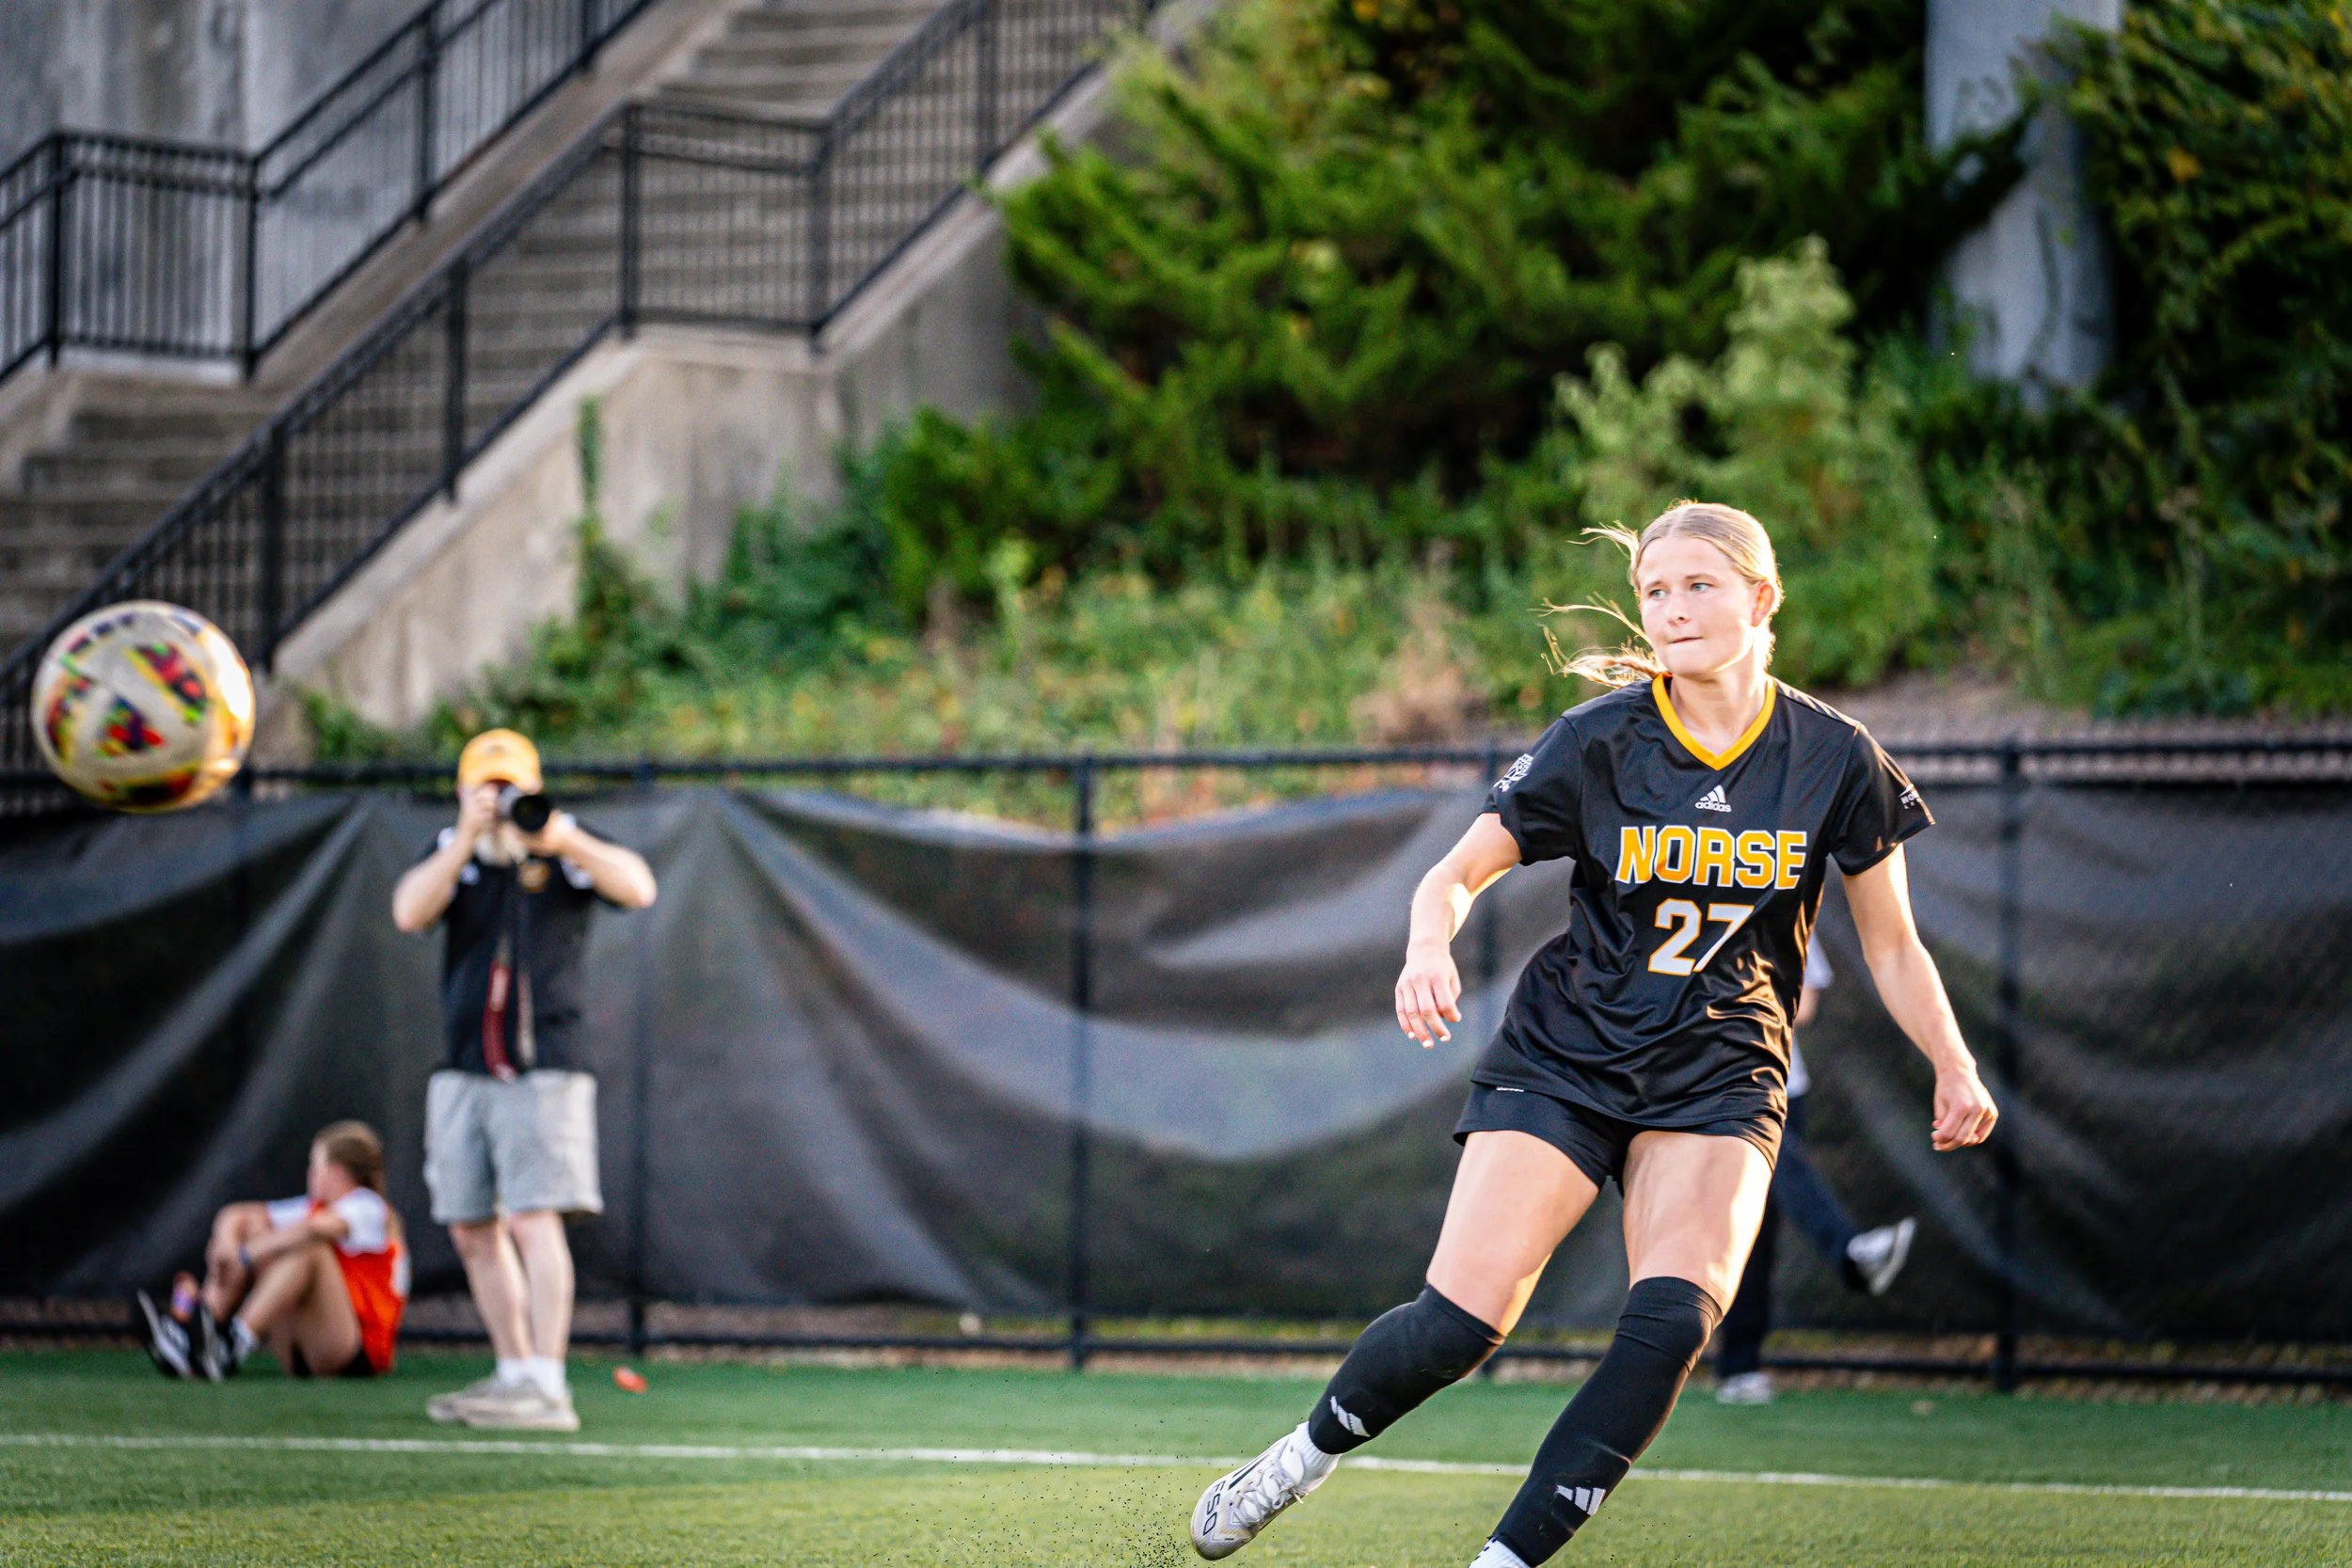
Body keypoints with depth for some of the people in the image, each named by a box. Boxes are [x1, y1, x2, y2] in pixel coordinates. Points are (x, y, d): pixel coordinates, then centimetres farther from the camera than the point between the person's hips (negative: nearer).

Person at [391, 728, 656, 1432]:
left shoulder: (566, 852, 0)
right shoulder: (454, 855, 9)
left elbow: (638, 889, -15)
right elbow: (409, 912, -9)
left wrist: (562, 841, -29)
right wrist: (467, 840, -20)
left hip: (542, 1070, -5)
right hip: (463, 1075, 5)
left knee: (534, 1219, -16)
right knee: (473, 1231, 9)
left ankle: (547, 1387, -21)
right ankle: (513, 1374, 21)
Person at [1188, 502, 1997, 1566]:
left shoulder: (1833, 758, -4)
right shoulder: (1598, 741, -7)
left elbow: (1891, 943, 7)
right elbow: (1457, 873, -3)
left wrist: (1954, 1068, -5)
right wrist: (1431, 946, -25)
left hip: (1720, 1075, 1)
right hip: (1564, 1054, -1)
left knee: (1673, 1319, -24)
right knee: (1461, 1321, -14)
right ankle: (1307, 1454, 16)